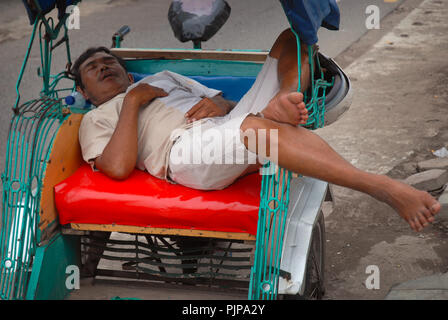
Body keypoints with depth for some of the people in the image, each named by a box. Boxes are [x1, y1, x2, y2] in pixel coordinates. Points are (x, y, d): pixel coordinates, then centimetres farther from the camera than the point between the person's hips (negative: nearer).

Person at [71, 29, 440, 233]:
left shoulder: (163, 77, 41)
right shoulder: (95, 120, 24)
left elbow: (230, 104, 29)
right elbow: (118, 167, -1)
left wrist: (219, 103, 4)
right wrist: (133, 99, 6)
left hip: (229, 121, 7)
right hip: (183, 149, -7)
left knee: (294, 38, 0)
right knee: (256, 126, -41)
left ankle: (282, 101, -36)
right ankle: (384, 188, -49)